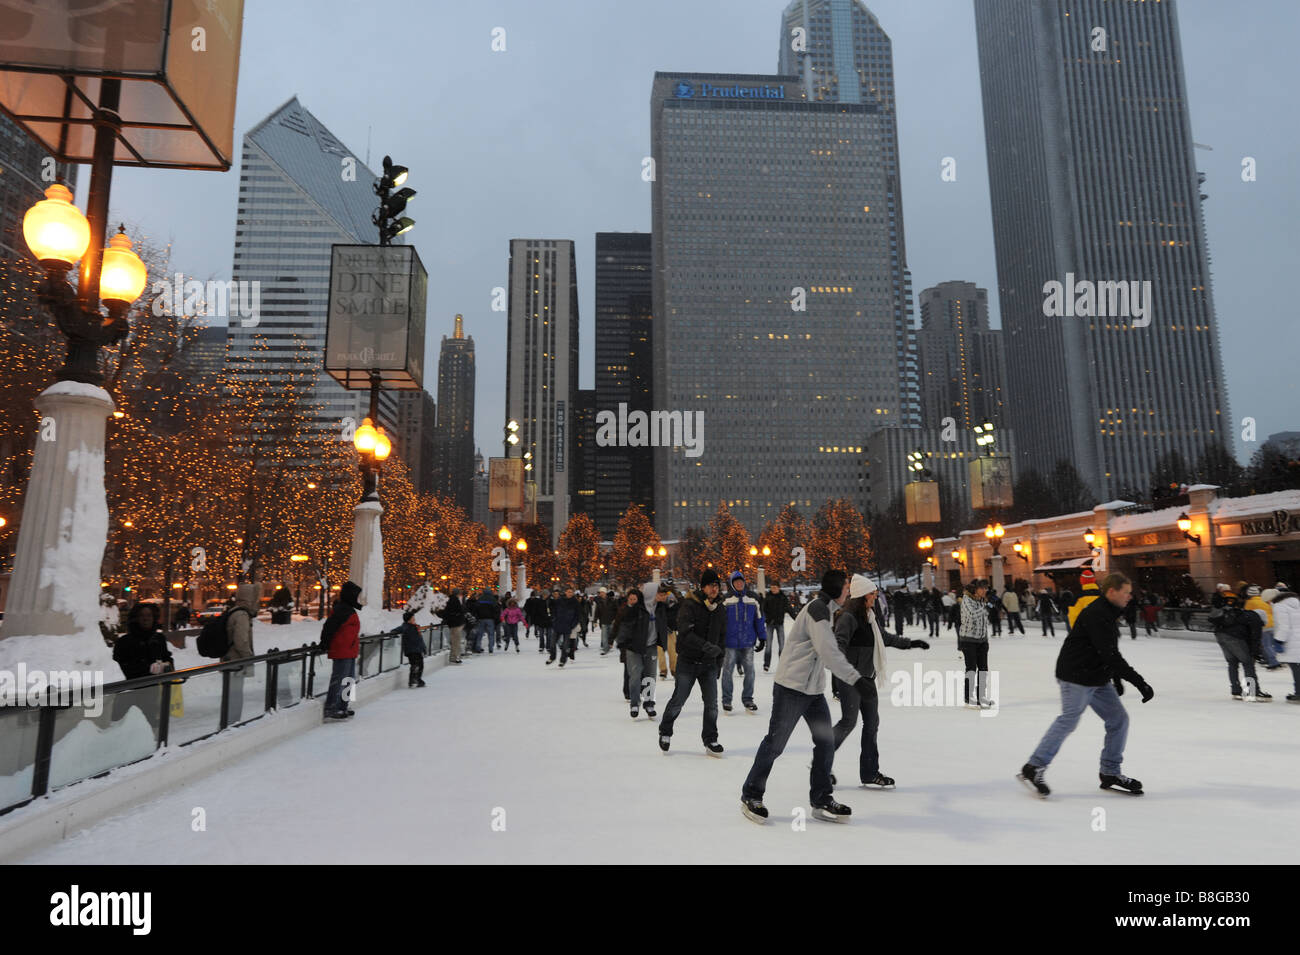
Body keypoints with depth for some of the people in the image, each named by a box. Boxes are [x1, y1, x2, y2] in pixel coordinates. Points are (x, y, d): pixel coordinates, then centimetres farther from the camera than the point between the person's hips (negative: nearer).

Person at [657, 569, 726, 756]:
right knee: (678, 700, 3)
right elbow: (685, 633, -25)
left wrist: (719, 661, 15)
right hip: (688, 662, -5)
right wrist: (706, 646, -35)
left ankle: (710, 739, 19)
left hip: (709, 663, 5)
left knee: (711, 703, 3)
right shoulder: (689, 605, -14)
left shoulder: (719, 609, 7)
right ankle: (665, 731, 26)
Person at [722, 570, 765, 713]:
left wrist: (762, 638, 8)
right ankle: (726, 700, 15)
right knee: (727, 670, 3)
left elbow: (759, 618, 10)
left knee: (749, 670, 4)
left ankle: (747, 699, 19)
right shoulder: (726, 600, -2)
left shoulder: (753, 599, 4)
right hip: (730, 642, -2)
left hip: (748, 642, 2)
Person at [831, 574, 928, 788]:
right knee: (849, 721, -10)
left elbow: (885, 638, 30)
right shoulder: (849, 617, -15)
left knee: (872, 722, 11)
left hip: (867, 677, 9)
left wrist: (911, 643, 34)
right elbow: (839, 644, -27)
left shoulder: (870, 617, 14)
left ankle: (870, 773, 20)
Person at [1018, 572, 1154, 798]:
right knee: (1069, 720, -10)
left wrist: (1116, 678, 27)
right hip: (1077, 676, -10)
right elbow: (1110, 655, -25)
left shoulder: (1108, 613, 13)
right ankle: (1033, 769, -4)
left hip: (1097, 678, 10)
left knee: (1119, 719, 9)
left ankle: (1110, 774, 20)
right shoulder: (1096, 614, -20)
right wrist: (1139, 682, -24)